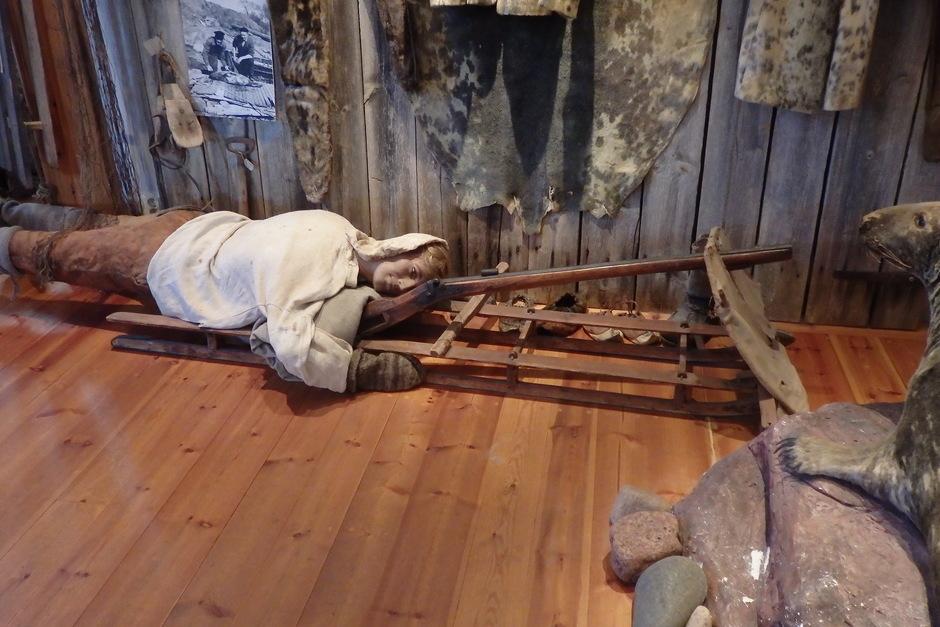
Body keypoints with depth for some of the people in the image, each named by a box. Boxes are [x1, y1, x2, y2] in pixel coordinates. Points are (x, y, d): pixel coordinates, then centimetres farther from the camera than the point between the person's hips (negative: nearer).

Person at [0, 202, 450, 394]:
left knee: (91, 226, 33)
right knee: (54, 252, 19)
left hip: (198, 232, 7)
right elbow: (293, 348, -55)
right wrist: (373, 371, -48)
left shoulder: (349, 236, -17)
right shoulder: (303, 258, -42)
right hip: (157, 261, -7)